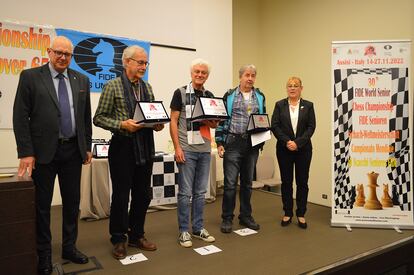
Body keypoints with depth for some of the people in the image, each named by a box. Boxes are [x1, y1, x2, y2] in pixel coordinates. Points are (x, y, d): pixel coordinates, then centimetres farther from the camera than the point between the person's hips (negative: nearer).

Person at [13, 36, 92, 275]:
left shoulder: (81, 80, 8)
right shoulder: (30, 76, -2)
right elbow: (20, 117, -5)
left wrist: (87, 147, 8)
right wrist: (26, 152, -10)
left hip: (73, 150, 3)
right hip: (44, 151, -3)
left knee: (73, 202, 12)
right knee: (42, 204, 9)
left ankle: (70, 247, 29)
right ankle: (44, 254, 25)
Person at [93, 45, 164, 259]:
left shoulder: (147, 87, 12)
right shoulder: (112, 86, -4)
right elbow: (98, 118, -6)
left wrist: (157, 124, -3)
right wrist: (122, 124, -19)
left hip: (145, 147, 5)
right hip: (123, 147, -5)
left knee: (143, 194, 12)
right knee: (121, 195, 5)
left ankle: (136, 236, 29)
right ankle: (119, 240, 23)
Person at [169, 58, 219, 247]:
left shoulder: (210, 96, 12)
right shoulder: (180, 93, -1)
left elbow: (215, 123, 16)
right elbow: (173, 122, -5)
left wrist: (212, 122, -9)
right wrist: (177, 147, -12)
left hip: (205, 149, 5)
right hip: (186, 149, -4)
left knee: (200, 191, 11)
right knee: (185, 192, 1)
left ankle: (198, 228, 24)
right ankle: (184, 231, 14)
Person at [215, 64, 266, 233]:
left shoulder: (260, 97, 11)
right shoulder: (229, 96, 2)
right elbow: (221, 119, 1)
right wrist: (219, 143, -4)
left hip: (252, 144, 3)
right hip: (233, 143, -3)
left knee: (247, 182, 12)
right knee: (230, 183, -1)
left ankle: (245, 216, 26)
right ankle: (227, 219, 13)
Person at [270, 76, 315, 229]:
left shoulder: (308, 105, 5)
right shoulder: (279, 105, 5)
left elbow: (311, 127, -3)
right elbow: (274, 126, -3)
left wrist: (298, 142, -14)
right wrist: (287, 142, -14)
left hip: (303, 149, 0)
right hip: (284, 149, 0)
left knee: (302, 182, 5)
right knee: (286, 181, 6)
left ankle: (301, 214, 17)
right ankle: (287, 213, 19)